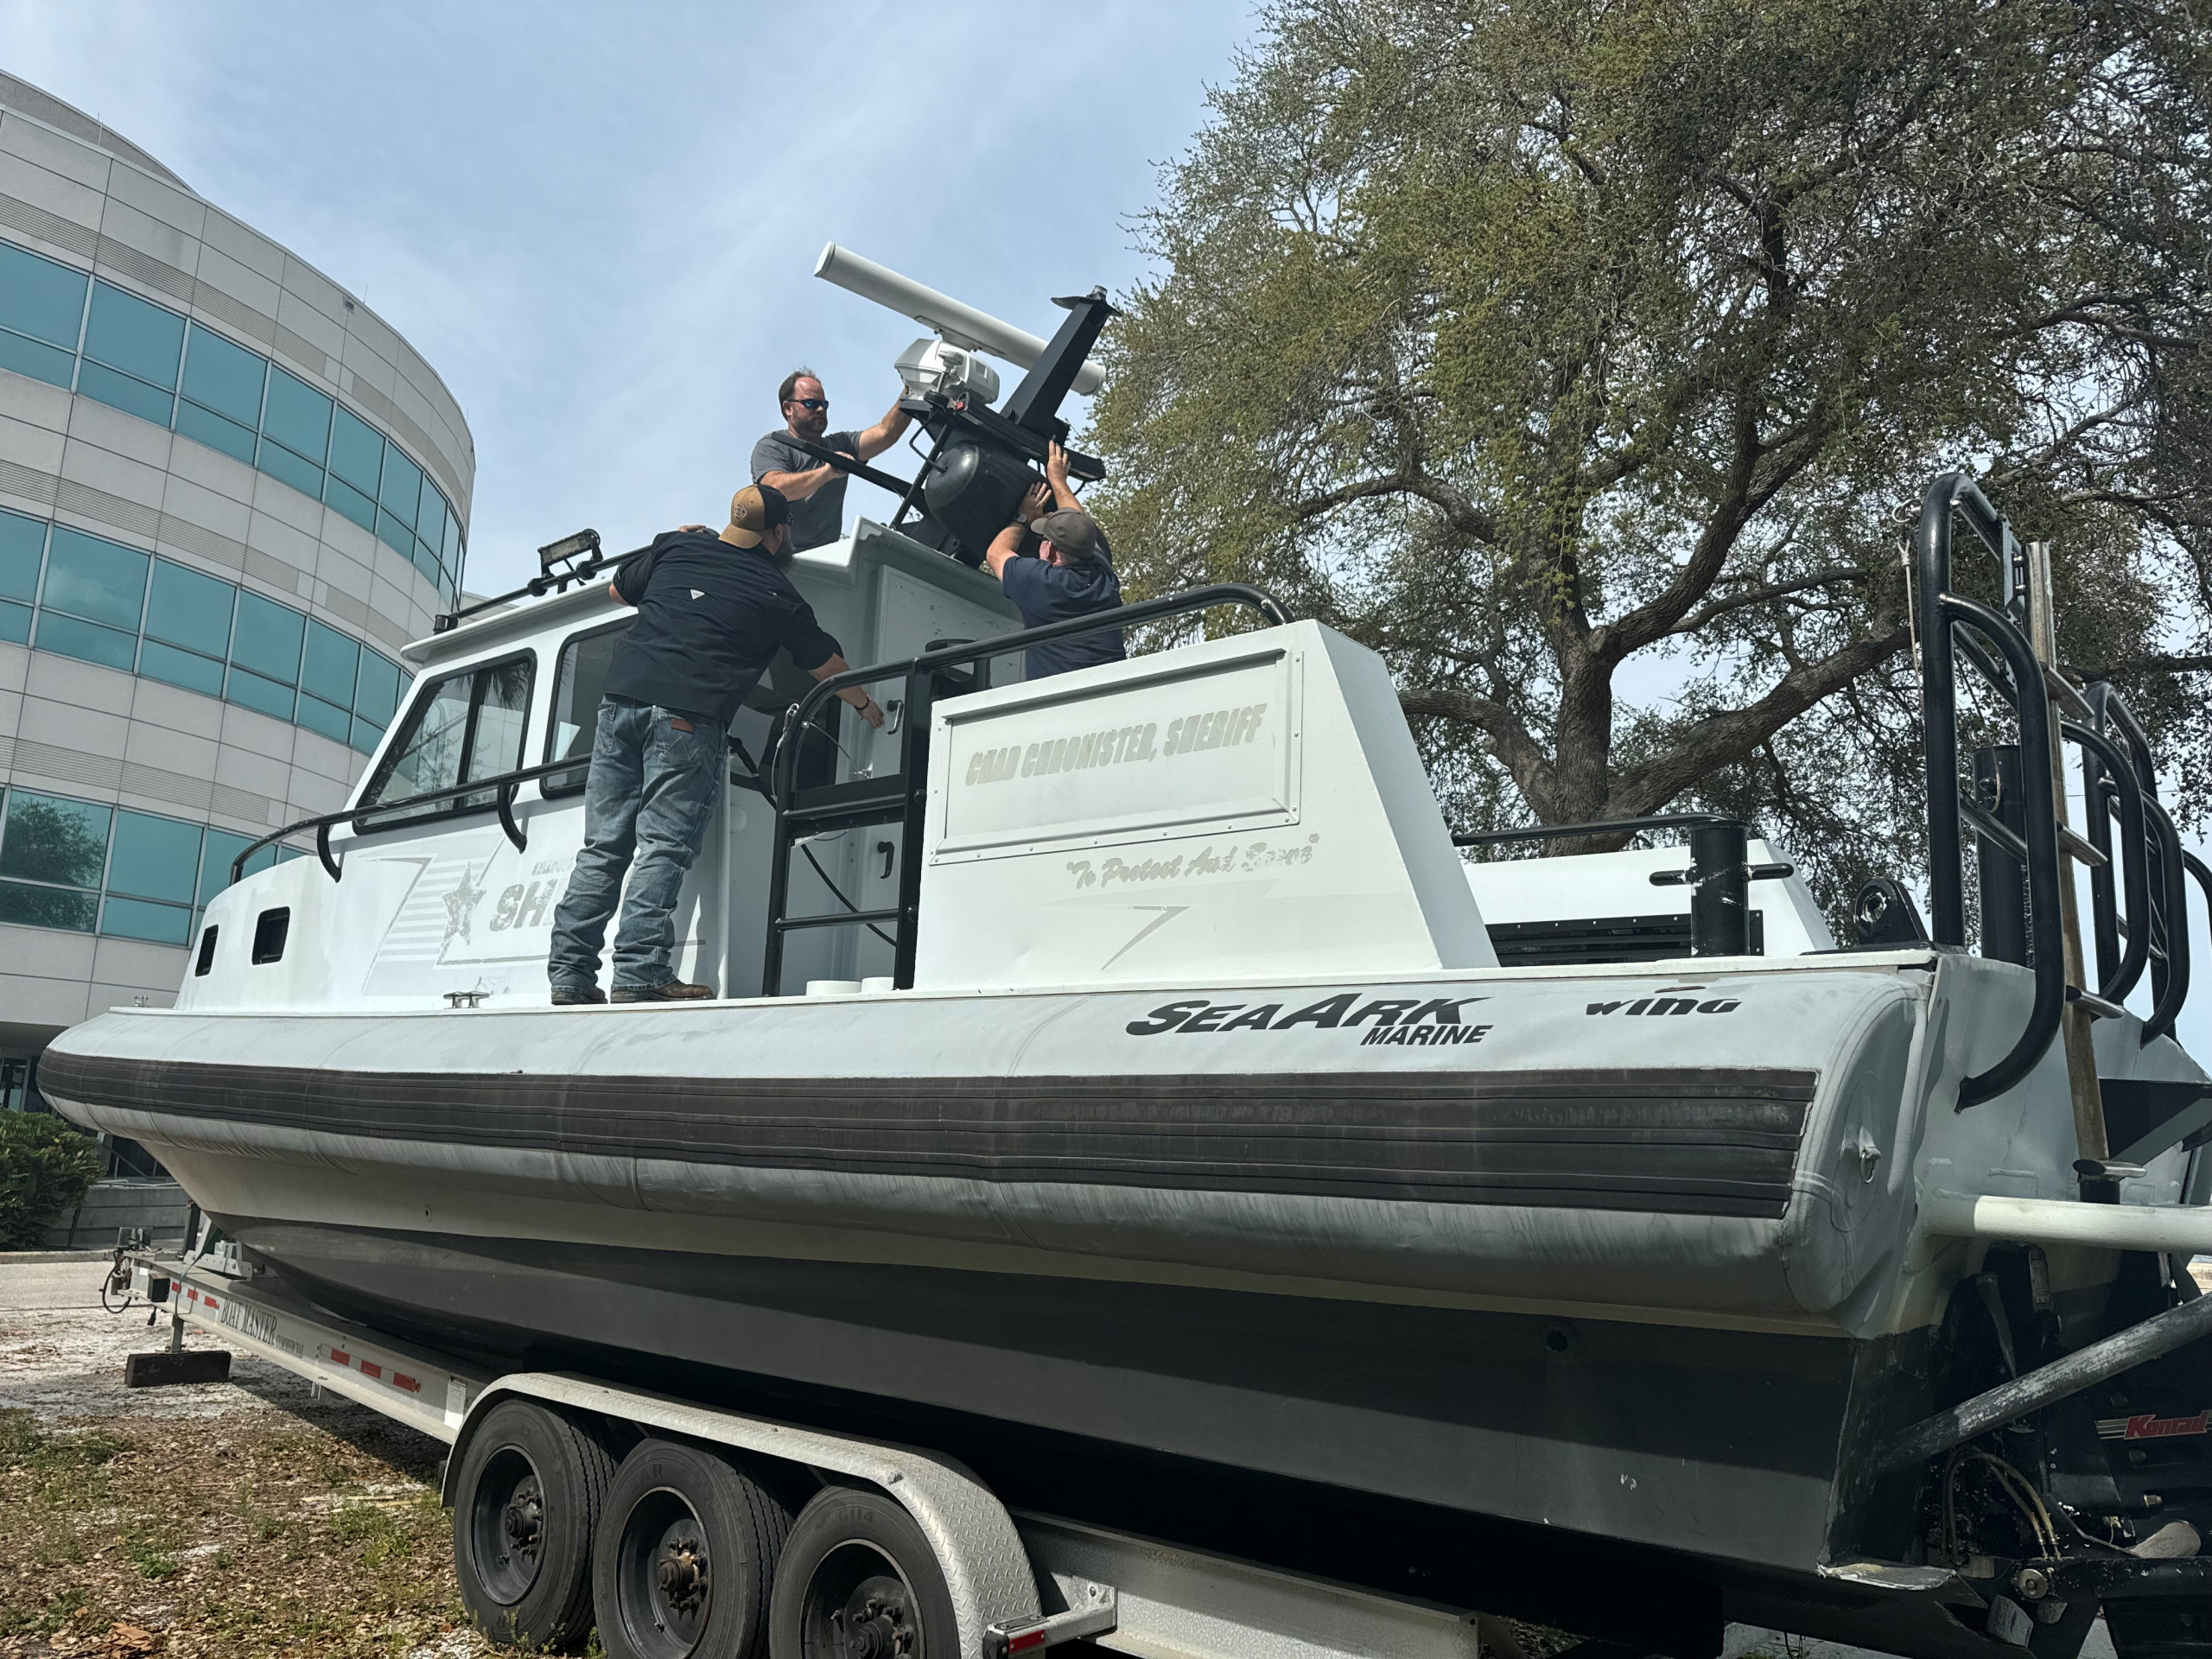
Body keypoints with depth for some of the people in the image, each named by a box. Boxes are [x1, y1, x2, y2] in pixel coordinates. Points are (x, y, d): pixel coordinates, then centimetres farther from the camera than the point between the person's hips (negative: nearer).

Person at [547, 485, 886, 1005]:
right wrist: (867, 705, 37)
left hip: (622, 699, 5)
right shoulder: (777, 595, 8)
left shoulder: (675, 547, 17)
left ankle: (569, 973, 5)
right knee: (664, 848, -6)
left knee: (602, 846, 7)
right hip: (687, 717, -5)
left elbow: (620, 588, 35)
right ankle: (640, 974, -13)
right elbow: (827, 665, 19)